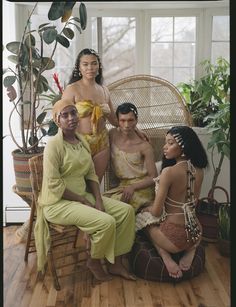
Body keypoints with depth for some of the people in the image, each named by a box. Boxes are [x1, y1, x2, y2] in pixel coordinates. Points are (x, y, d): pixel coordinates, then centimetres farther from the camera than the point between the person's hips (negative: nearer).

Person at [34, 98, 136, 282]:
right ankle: (94, 262, 5)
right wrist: (83, 200, -17)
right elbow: (54, 185, -19)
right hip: (58, 202, -8)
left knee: (126, 211, -3)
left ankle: (116, 263, 7)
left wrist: (98, 200, -6)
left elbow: (91, 175, 9)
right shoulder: (54, 145, -16)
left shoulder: (82, 141, 8)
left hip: (83, 196, 8)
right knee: (106, 222, -25)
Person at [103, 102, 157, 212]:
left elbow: (153, 177, -7)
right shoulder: (113, 134, 3)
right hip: (121, 186, 4)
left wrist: (133, 187, -20)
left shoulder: (144, 146, -7)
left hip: (141, 187, -4)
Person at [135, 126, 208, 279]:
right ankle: (191, 249, 12)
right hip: (196, 234, 6)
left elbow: (156, 211, -15)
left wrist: (147, 208, 7)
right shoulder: (199, 170, -1)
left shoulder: (169, 172, -22)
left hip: (175, 237, -6)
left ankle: (166, 257, 3)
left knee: (143, 217, 21)